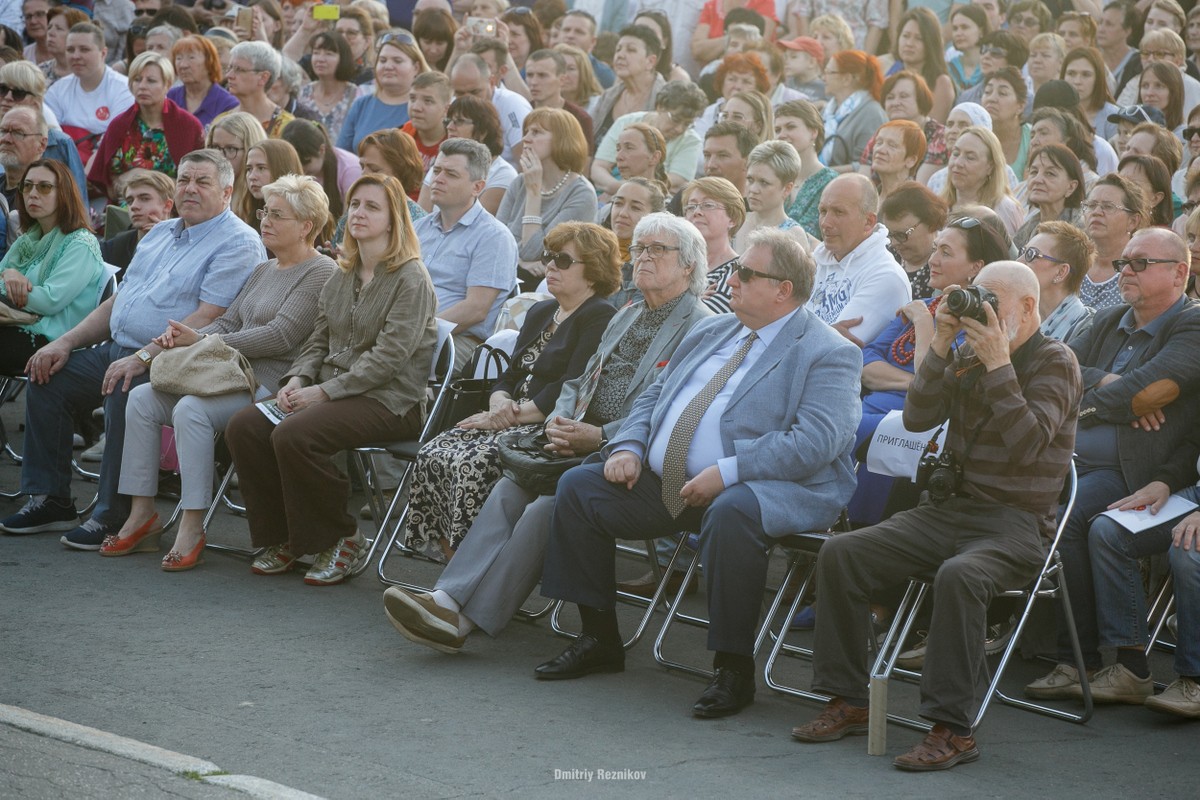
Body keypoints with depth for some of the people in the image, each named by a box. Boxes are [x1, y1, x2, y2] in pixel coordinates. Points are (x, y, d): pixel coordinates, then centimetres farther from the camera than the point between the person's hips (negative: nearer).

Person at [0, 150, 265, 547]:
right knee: (48, 377, -2)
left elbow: (208, 318, -20)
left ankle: (114, 517, -25)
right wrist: (65, 342, 9)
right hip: (117, 349, 9)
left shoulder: (238, 243, -9)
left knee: (124, 392, -34)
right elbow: (119, 300, 23)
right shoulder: (161, 234, 20)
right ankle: (49, 499, 3)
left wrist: (143, 358, -27)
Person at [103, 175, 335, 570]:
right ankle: (141, 515, -6)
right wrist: (183, 338, -1)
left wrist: (201, 342, -15)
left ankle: (192, 528, -28)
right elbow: (229, 321, 22)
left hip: (273, 386, -10)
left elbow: (281, 334, -17)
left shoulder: (321, 273, -7)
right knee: (141, 398, -6)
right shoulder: (263, 271, 24)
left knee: (192, 409, -32)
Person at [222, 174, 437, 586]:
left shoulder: (411, 278, -8)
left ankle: (341, 540, -12)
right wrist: (297, 379, -3)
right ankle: (282, 537, -3)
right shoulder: (342, 277, 17)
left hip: (388, 399, -8)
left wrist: (325, 391, -18)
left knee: (293, 435, -31)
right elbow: (319, 340, 19)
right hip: (332, 393, 8)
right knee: (243, 427, -14)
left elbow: (389, 356, -16)